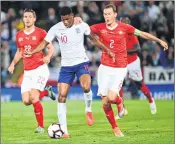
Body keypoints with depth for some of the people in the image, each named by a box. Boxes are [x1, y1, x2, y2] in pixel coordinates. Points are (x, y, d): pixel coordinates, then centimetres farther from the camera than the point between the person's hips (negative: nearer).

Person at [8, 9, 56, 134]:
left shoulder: (41, 33, -6)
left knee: (33, 97, -19)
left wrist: (48, 56, -22)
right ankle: (46, 92, 25)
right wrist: (13, 64, 7)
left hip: (40, 69, -6)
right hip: (27, 72, 6)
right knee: (26, 101, -5)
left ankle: (41, 126, -6)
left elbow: (51, 48, -1)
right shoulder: (19, 35, 10)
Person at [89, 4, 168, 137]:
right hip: (105, 68, 2)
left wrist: (159, 41, 15)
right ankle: (115, 128, 18)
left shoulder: (124, 28, -2)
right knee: (105, 103, -1)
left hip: (120, 69, -2)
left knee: (111, 97, -20)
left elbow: (142, 34, 9)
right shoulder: (99, 28, -1)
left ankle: (120, 103, 18)